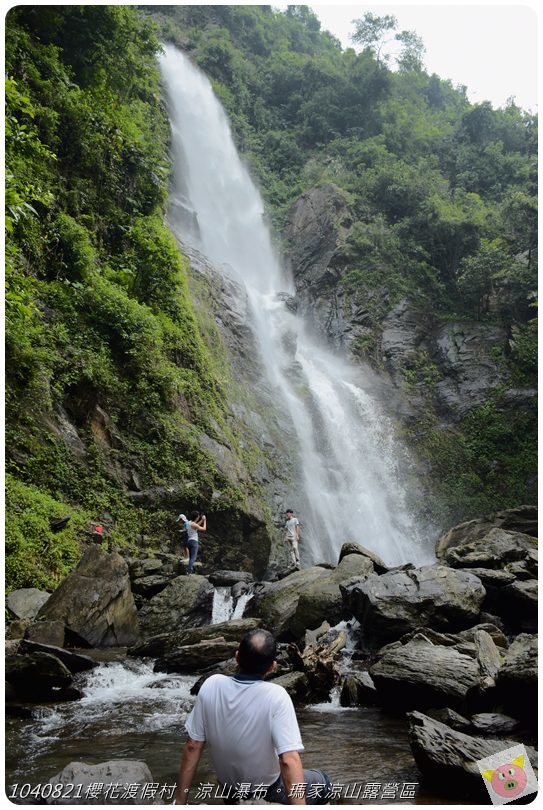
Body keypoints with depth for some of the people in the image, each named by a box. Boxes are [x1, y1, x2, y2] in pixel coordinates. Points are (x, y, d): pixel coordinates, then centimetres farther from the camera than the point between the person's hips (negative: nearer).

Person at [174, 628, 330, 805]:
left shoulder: (211, 685, -20)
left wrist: (180, 801, -6)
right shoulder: (276, 696, -30)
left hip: (228, 787, 4)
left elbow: (192, 746, -14)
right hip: (266, 789, -4)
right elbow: (289, 760, -34)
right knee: (322, 782, 22)